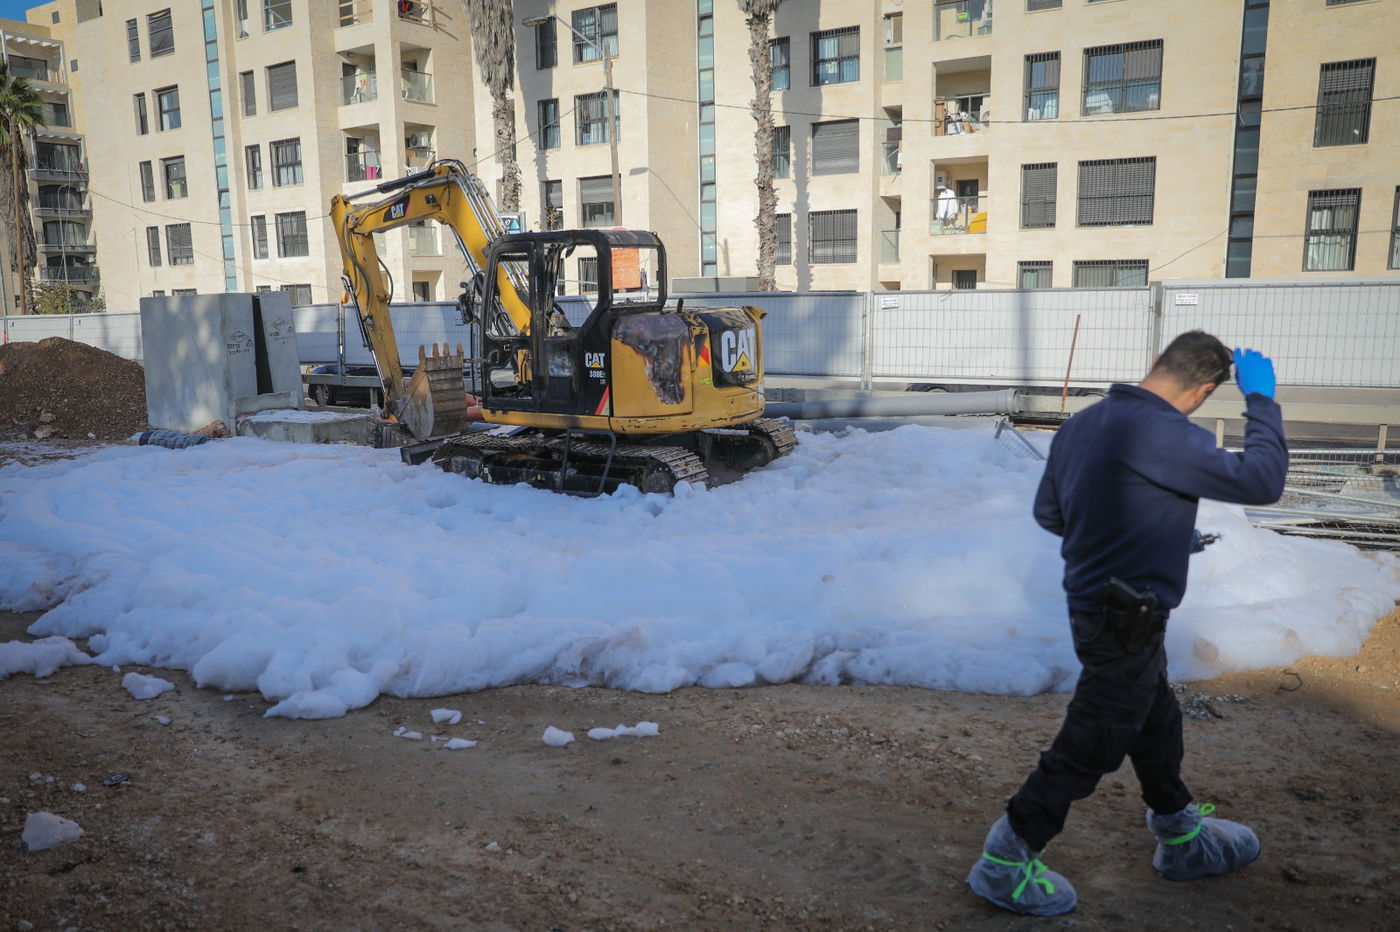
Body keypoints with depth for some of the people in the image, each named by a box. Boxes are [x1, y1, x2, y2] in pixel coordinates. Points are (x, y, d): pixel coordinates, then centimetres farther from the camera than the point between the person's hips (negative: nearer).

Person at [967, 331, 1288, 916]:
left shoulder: (1083, 423, 2)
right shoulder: (1163, 435, -25)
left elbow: (1048, 512, 11)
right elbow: (1261, 480, -21)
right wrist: (1260, 400, -8)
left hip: (1093, 601, 10)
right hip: (1127, 622, -10)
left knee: (1156, 721, 26)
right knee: (1089, 748, 4)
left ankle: (1182, 839, 48)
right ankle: (1004, 862, 16)